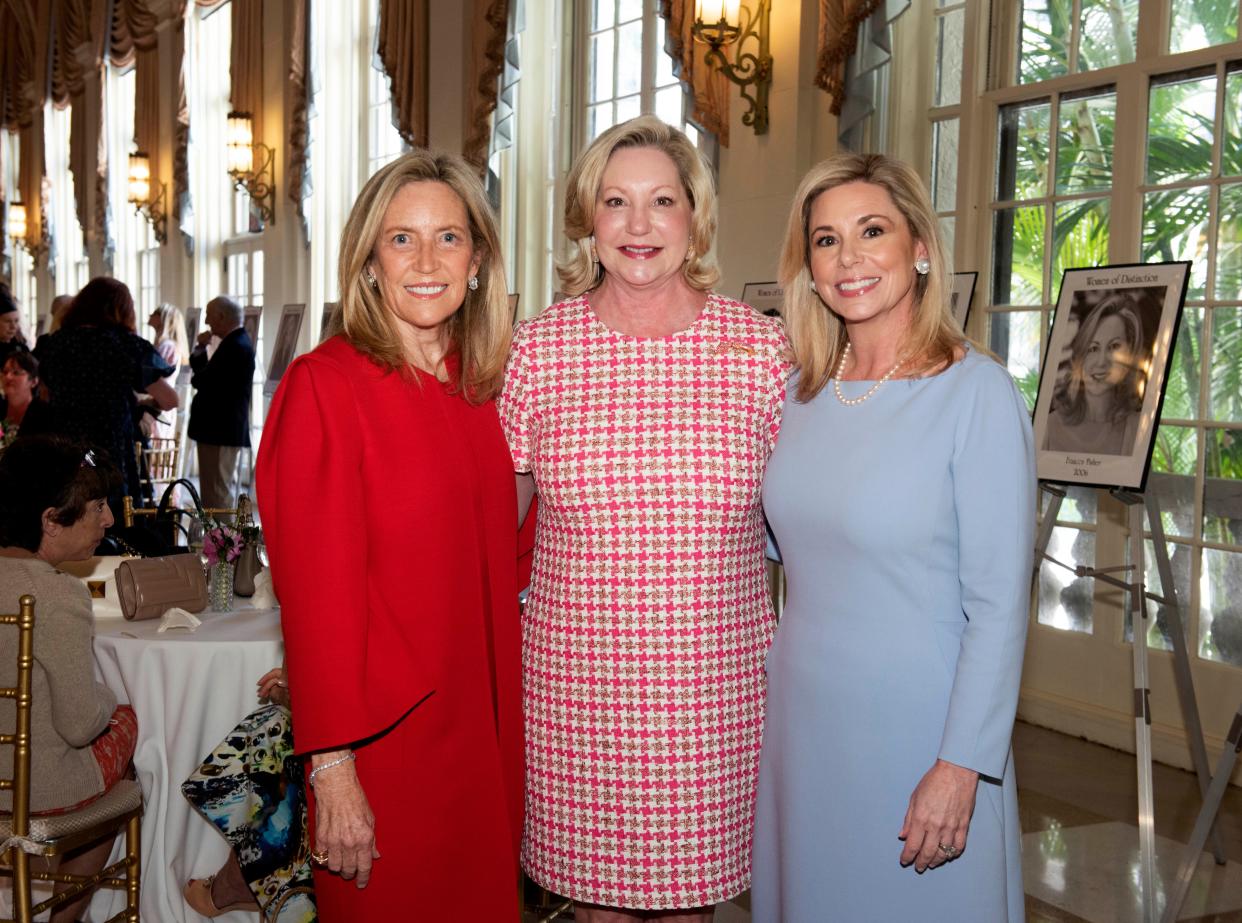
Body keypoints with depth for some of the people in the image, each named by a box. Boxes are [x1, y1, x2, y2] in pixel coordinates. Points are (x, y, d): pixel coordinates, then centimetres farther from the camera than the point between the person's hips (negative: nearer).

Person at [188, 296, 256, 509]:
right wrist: (201, 347, 3)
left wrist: (196, 379, -1)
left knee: (217, 491, -9)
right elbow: (203, 370, 19)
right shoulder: (237, 342, 15)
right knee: (223, 486, 17)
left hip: (220, 430, -11)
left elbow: (204, 381, -22)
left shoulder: (236, 346, -18)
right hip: (225, 429, 11)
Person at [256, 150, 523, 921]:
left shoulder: (480, 388, 7)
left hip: (485, 728, 6)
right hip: (388, 736, -6)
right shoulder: (324, 385, -12)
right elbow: (315, 590, -15)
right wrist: (333, 770, -16)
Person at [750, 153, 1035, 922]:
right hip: (803, 715, 6)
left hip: (917, 728, -6)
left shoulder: (977, 394, -14)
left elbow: (998, 604, -16)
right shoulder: (803, 394, 4)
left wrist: (961, 766, -18)